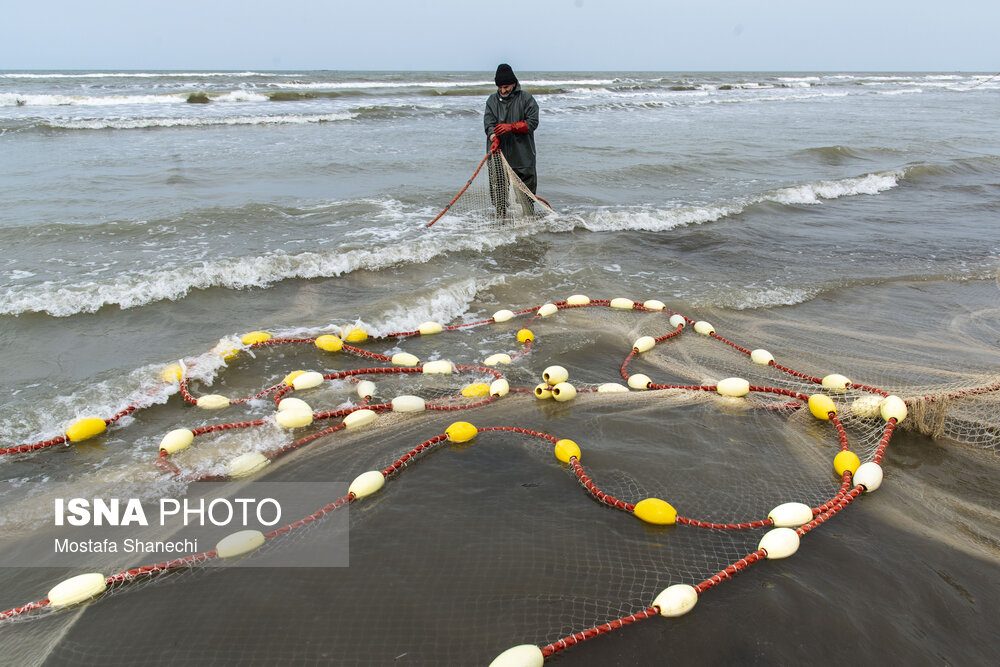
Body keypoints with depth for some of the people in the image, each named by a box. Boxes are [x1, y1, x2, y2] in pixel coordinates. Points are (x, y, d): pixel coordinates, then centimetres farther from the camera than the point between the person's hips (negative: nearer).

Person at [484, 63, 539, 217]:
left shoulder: (526, 98, 1)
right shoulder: (492, 100, 10)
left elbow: (532, 122, -6)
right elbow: (488, 122, -1)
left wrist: (511, 127, -18)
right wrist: (494, 138, -22)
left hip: (522, 153, -2)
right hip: (499, 153, 2)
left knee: (526, 189, 3)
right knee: (498, 186, -1)